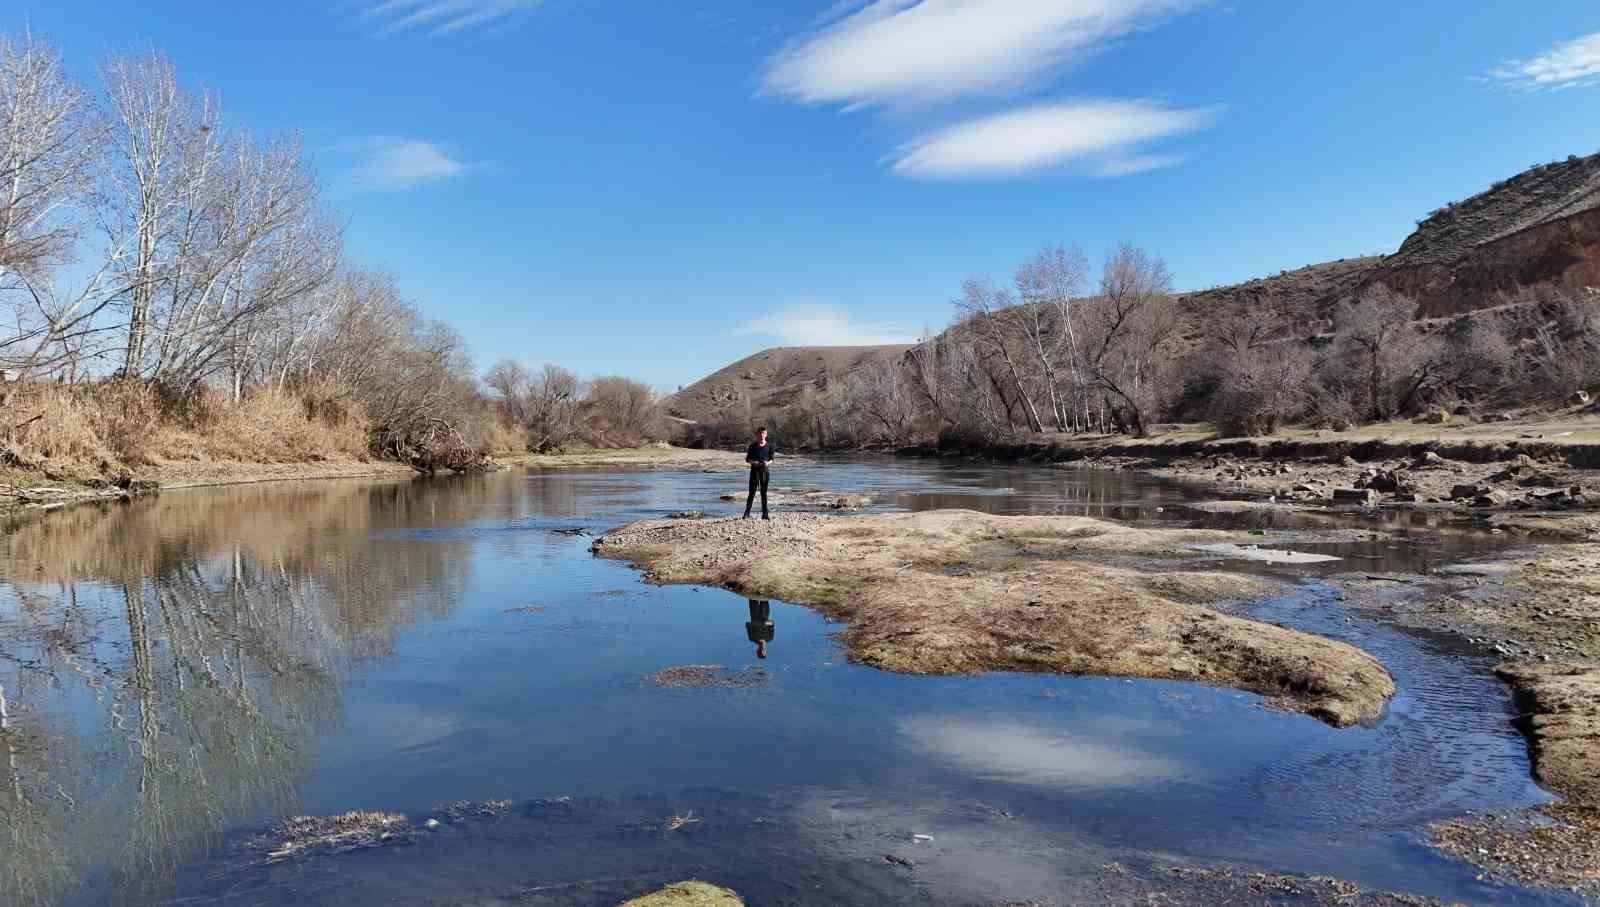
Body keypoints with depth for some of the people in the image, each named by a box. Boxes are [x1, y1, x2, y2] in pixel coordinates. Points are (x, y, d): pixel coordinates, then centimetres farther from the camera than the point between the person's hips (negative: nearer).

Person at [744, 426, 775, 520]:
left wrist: (768, 463, -12)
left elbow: (771, 459, 10)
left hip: (764, 470, 2)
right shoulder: (753, 446, 0)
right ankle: (747, 513, -3)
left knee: (764, 492, 7)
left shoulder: (769, 445, 4)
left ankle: (765, 514, 11)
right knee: (752, 492, -5)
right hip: (754, 470, -2)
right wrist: (754, 462, -15)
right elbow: (747, 459, 4)